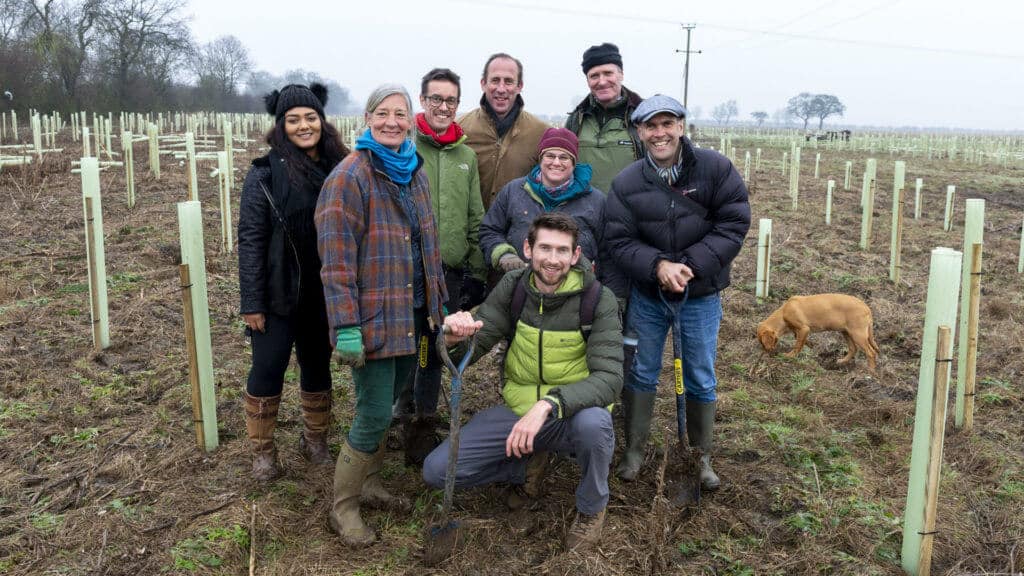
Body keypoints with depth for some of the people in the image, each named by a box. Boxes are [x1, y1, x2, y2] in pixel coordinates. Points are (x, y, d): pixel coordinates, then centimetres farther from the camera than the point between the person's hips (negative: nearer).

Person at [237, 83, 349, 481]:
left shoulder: (338, 168, 1)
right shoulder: (266, 173, -9)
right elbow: (250, 239, -10)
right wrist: (252, 302, -13)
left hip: (324, 293, 4)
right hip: (279, 293, -3)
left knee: (318, 366, 15)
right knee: (268, 369, 4)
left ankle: (315, 439, 33)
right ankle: (262, 450, 21)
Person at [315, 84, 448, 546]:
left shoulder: (415, 172, 10)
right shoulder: (350, 177, -13)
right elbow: (336, 258, -17)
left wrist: (439, 300, 17)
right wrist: (346, 326, -21)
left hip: (410, 313, 7)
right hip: (373, 316, -7)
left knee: (387, 404, 17)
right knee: (374, 416, -3)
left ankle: (370, 483, 36)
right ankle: (343, 506, 16)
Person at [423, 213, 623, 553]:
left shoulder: (598, 299, -16)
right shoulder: (513, 287, -6)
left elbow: (609, 377, -26)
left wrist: (548, 404, -40)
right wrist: (456, 338, -32)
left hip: (572, 415, -3)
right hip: (518, 410, 3)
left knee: (595, 422, -38)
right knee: (436, 470, -10)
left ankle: (592, 508, -5)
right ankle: (526, 467, 15)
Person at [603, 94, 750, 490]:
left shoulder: (716, 169, -10)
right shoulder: (626, 182, -7)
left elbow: (733, 225, -13)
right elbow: (619, 241, -9)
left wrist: (691, 266, -21)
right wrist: (658, 266, -26)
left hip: (700, 297, -1)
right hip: (646, 296, 1)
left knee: (700, 379, 11)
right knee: (641, 373, 12)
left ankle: (702, 456, 30)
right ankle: (634, 450, 29)